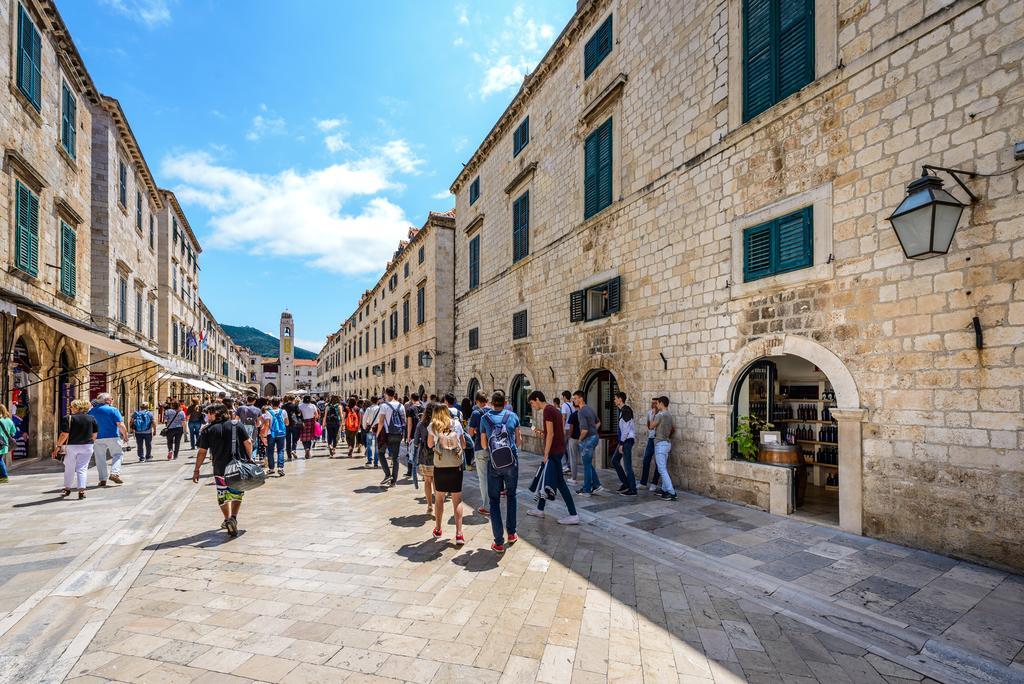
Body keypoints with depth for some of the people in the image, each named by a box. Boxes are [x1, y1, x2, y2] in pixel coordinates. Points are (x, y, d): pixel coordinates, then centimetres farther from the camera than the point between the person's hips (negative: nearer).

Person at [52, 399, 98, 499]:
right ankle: (81, 490, -3)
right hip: (87, 446, 2)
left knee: (69, 468, 16)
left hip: (72, 446, -2)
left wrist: (57, 446, -5)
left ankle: (67, 489, 31)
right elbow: (95, 434, 6)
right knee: (82, 468, 5)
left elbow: (64, 434, -13)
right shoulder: (91, 418, 1)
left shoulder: (68, 418, -9)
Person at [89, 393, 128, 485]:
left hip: (98, 438, 4)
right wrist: (125, 435, 0)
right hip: (113, 436, -3)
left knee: (100, 459, 10)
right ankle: (114, 473, -8)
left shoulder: (92, 411, 7)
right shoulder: (113, 410, -6)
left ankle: (102, 480, 13)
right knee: (117, 454, 9)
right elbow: (120, 425, -11)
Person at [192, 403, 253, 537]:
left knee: (223, 495, 15)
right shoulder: (237, 425, 1)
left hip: (220, 468, -1)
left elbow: (202, 452, -1)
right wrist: (249, 458, 10)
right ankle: (233, 517, 4)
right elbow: (248, 443, -2)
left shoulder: (208, 431, -3)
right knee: (237, 493, 17)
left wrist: (196, 470, 8)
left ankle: (228, 519, 5)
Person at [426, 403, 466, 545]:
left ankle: (437, 529, 32)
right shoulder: (456, 424, 3)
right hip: (456, 466, 0)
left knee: (439, 498, 18)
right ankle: (459, 534, 1)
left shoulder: (432, 426, 1)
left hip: (440, 467, 0)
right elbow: (463, 445, 10)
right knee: (457, 500, 7)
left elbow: (429, 445, 13)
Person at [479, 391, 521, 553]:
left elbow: (484, 445, 6)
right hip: (512, 462, 1)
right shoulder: (512, 416, 0)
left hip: (494, 463, -1)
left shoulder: (485, 418, 0)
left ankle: (499, 542, 7)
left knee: (494, 501, 8)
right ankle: (511, 533, 29)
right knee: (511, 496, 21)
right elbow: (519, 441, 6)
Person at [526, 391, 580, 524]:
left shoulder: (547, 411, -15)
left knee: (559, 482, -6)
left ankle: (573, 515, -2)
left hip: (553, 451, -10)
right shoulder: (554, 410, 15)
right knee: (545, 479, 18)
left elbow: (550, 434, -20)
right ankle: (540, 509, 30)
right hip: (558, 449, 10)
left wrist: (546, 455, -18)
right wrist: (542, 431, 11)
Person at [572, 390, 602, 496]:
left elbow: (585, 430, -26)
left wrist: (580, 439, -10)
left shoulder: (581, 412, -19)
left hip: (588, 439, -9)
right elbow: (598, 423, 23)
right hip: (594, 437, 9)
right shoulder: (589, 409, 10)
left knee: (587, 465, 2)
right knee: (588, 464, 18)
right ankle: (597, 485, 18)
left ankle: (586, 490, 11)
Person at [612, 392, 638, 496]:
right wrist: (620, 443, 16)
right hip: (623, 440, 10)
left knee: (627, 465, -5)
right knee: (614, 461, 16)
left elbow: (626, 428, -20)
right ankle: (626, 483, 22)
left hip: (627, 440, -10)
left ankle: (632, 490, 3)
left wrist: (621, 444, -19)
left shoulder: (626, 410, -17)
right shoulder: (621, 410, 13)